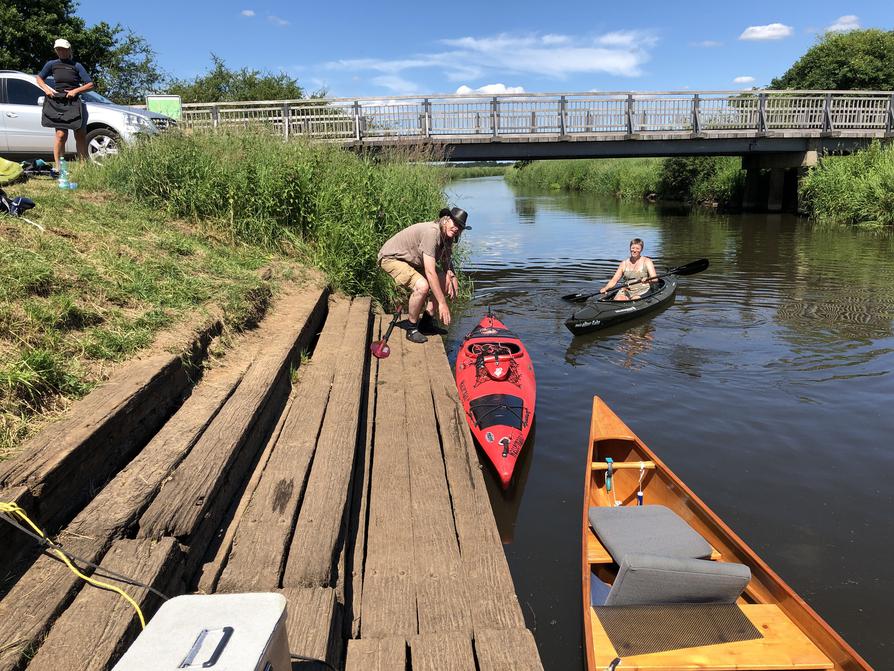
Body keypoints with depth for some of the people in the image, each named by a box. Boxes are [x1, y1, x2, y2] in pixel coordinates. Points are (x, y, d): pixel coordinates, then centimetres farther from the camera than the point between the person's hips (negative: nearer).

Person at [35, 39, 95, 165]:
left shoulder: (77, 66, 3)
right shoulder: (52, 64, 8)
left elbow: (90, 84, -2)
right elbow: (39, 78, 19)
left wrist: (76, 90, -13)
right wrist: (46, 88, 1)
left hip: (74, 103, 0)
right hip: (57, 103, 0)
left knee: (80, 136, 3)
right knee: (61, 135, -11)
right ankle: (58, 167, -8)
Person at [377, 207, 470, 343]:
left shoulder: (447, 235, -2)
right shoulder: (432, 232, -31)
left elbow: (446, 260, 7)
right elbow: (430, 272, -35)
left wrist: (451, 275, -18)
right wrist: (442, 303, -33)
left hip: (412, 260, 10)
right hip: (391, 257, -10)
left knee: (445, 281, 3)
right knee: (422, 286, -31)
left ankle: (426, 322, 10)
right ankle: (411, 329, -12)